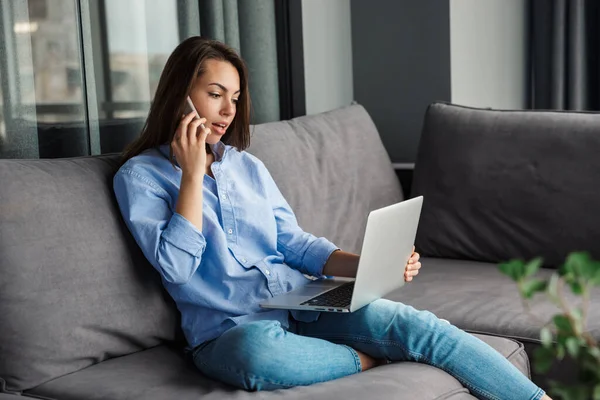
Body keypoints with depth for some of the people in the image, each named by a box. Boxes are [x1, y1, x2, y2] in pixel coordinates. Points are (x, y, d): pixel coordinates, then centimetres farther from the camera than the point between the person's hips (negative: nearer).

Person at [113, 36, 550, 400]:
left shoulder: (247, 165, 18)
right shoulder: (140, 175, 3)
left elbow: (294, 243, 14)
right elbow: (176, 266, -10)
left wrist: (368, 267, -2)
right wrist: (192, 173, -9)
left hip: (301, 301, 5)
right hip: (230, 329, -4)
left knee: (423, 327, -19)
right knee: (257, 352, -42)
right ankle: (368, 359, -15)